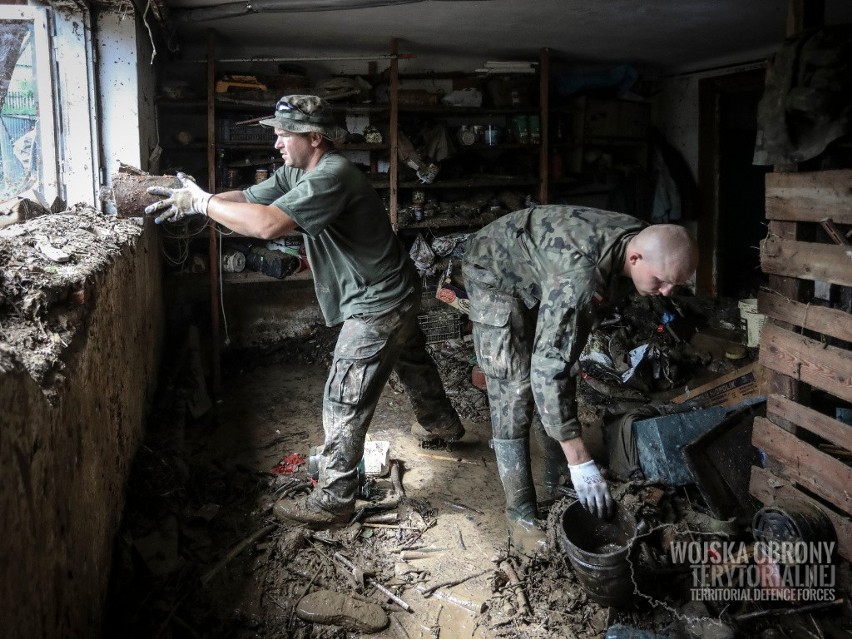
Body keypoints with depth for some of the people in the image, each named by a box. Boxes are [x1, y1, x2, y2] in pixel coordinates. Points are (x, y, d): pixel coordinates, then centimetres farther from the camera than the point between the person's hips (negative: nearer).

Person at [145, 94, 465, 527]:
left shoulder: (332, 176, -29)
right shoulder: (296, 172, 4)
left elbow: (268, 224, -38)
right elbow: (245, 199, -1)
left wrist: (203, 202, -29)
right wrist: (189, 201, -15)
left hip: (376, 306, -11)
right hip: (395, 296, 11)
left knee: (343, 403, -6)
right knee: (412, 362, 31)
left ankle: (332, 501, 4)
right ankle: (442, 423, 55)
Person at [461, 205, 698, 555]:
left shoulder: (641, 240, -17)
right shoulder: (579, 274, -42)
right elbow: (546, 368, -42)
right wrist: (580, 460, -42)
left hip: (538, 275, 8)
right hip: (495, 273, -8)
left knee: (564, 374, 9)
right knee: (515, 393, -13)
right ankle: (520, 514, -4)